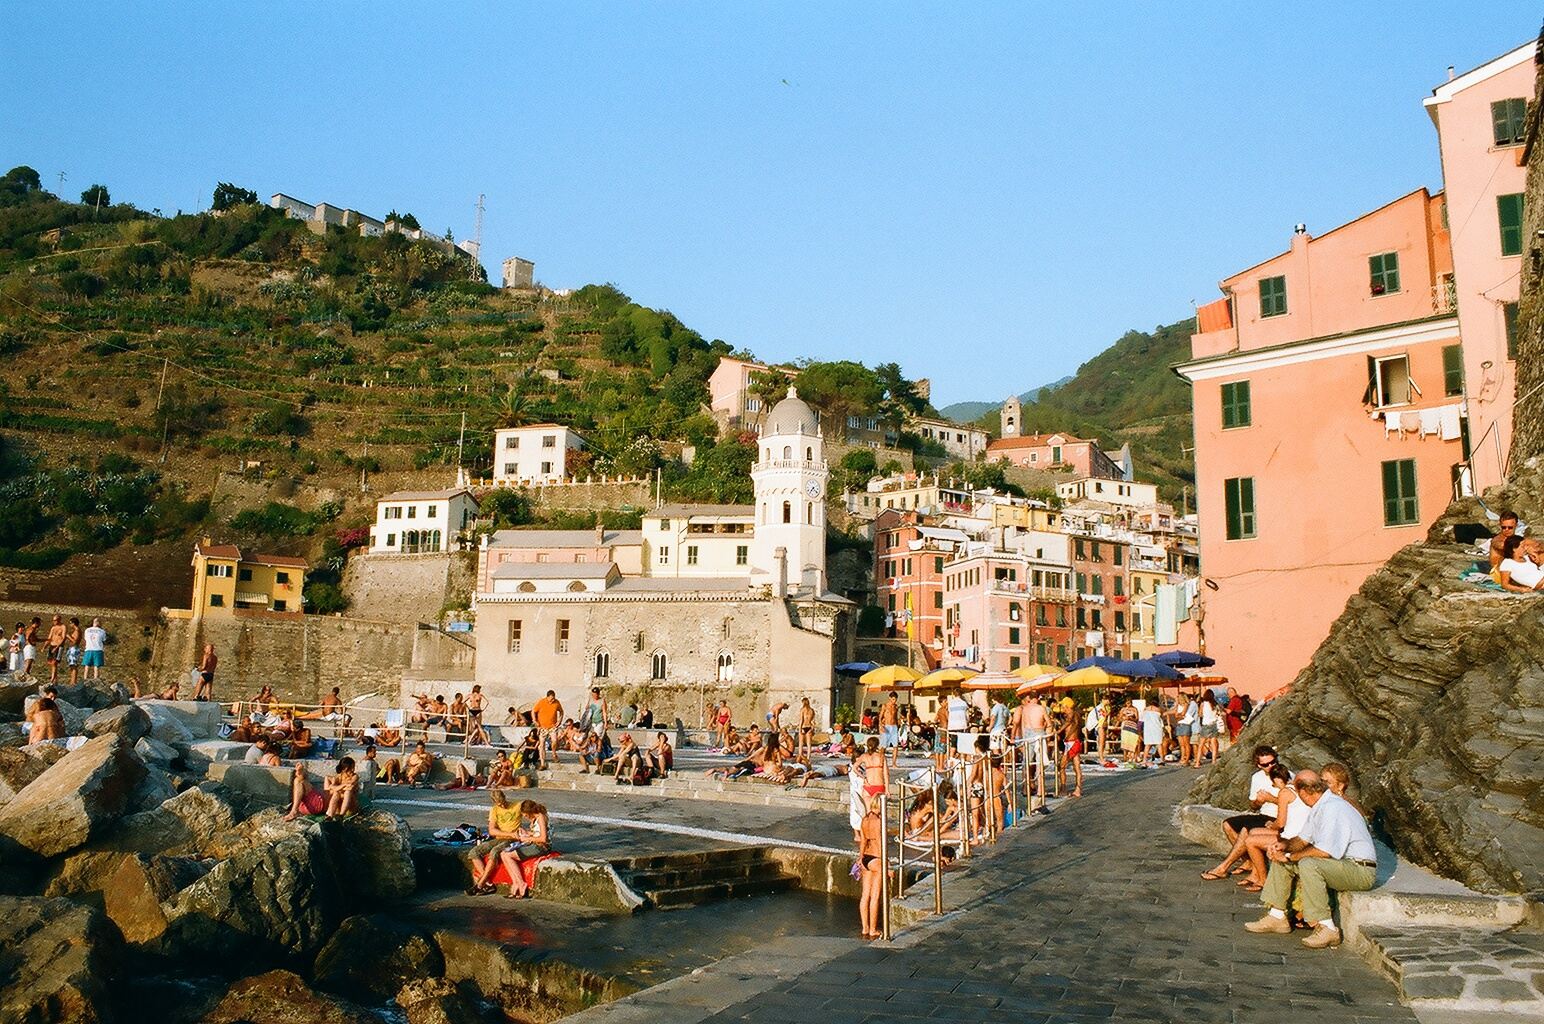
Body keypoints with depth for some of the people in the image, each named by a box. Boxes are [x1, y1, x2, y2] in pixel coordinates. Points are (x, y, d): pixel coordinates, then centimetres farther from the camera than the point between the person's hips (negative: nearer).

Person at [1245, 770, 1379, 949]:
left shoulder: (1333, 808, -22)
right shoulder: (1319, 806, 10)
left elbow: (1324, 851, -29)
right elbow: (1303, 840, 16)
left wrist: (1290, 856, -19)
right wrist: (1286, 844, -6)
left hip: (1360, 870, -10)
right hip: (1340, 865, 10)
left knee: (1308, 864, -35)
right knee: (1280, 859, 8)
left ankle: (1327, 929, -27)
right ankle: (1277, 917, 8)